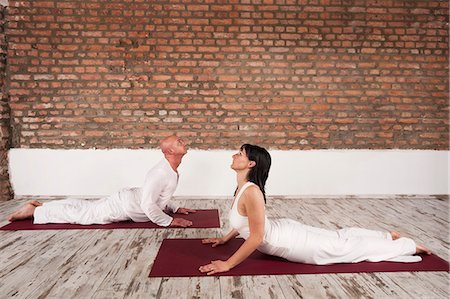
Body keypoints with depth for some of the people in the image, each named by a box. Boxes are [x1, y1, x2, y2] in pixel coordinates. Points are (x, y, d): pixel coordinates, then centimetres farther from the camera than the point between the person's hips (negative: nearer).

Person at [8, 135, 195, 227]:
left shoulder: (172, 170, 3)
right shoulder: (161, 172, -31)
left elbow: (160, 196, 17)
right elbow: (148, 205, -35)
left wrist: (176, 209, 13)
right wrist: (169, 221, -27)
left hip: (129, 199, 9)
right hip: (124, 207, -9)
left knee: (86, 207, 20)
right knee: (82, 213, 4)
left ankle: (40, 206, 32)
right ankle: (34, 211, 18)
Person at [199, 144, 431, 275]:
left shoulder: (251, 191, -31)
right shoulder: (243, 188, 0)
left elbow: (256, 237, -30)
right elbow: (246, 220, 16)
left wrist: (227, 264, -26)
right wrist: (225, 238, 19)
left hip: (290, 242, -8)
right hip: (284, 230, 8)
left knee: (348, 247, 9)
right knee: (338, 237, 23)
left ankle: (409, 245, 27)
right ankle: (388, 236, 40)